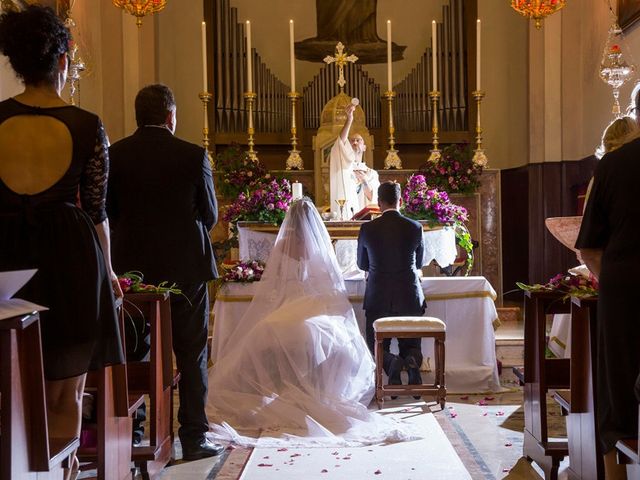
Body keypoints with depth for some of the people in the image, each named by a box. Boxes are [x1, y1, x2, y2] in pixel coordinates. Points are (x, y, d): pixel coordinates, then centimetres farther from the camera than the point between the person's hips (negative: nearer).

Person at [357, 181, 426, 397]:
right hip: (409, 297, 1)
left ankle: (391, 362, -21)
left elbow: (362, 264, 10)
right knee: (410, 345, 16)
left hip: (378, 298, -1)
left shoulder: (368, 228, -5)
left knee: (377, 345, 14)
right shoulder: (415, 227, -3)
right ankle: (412, 360, -19)